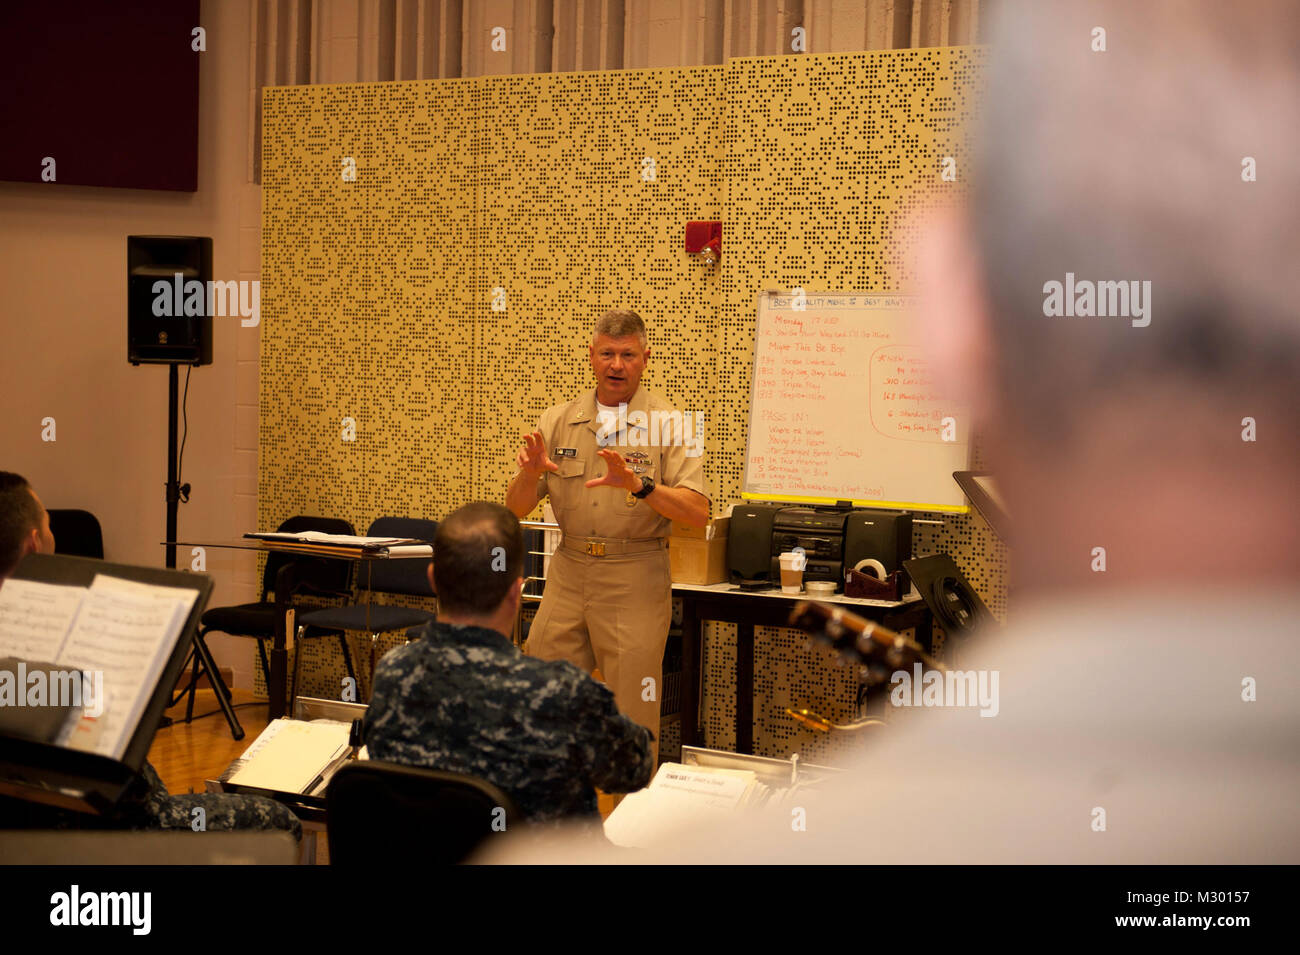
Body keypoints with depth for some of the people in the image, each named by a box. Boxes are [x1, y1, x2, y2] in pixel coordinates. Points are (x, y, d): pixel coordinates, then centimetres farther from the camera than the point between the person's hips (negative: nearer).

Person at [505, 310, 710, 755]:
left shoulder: (670, 424, -3)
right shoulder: (558, 421, 8)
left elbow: (698, 512, -13)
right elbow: (516, 509, 6)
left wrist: (639, 485, -28)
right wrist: (529, 473, -16)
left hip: (636, 579, -3)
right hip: (567, 572, 4)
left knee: (632, 714, 0)